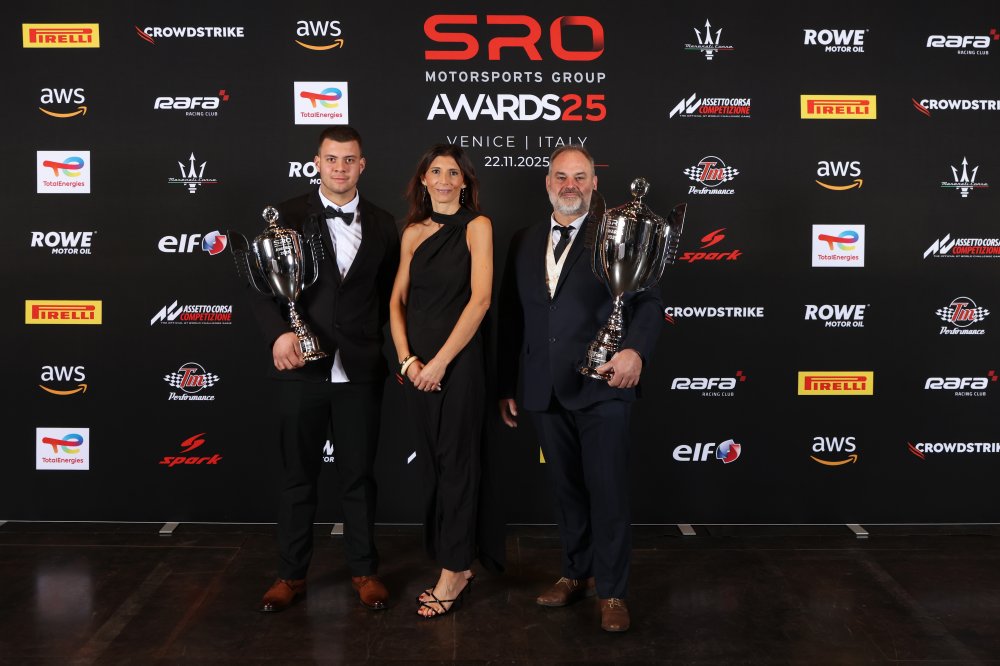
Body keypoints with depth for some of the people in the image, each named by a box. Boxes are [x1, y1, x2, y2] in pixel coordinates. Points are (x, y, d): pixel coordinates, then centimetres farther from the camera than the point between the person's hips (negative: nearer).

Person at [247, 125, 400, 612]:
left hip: (360, 370, 1)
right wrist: (279, 333, -19)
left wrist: (370, 332, 0)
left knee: (358, 475, 10)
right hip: (302, 367, -1)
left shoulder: (382, 224, 7)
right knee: (297, 476, 9)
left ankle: (364, 571, 25)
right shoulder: (287, 216, 2)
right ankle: (291, 574, 23)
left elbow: (390, 292, 13)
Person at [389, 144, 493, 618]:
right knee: (432, 464, 10)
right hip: (417, 364, 5)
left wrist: (440, 361, -13)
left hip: (458, 361, -5)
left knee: (457, 463, 1)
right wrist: (407, 359, -4)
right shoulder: (414, 232, 10)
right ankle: (458, 565, 23)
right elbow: (398, 300, 9)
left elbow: (480, 299, -12)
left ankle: (454, 570, 12)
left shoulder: (477, 226, -4)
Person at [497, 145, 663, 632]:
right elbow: (510, 318, 13)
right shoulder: (524, 242, 13)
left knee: (608, 492, 0)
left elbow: (647, 301, -4)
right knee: (567, 490, 15)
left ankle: (612, 591, 13)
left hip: (601, 387, -4)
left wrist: (636, 349, -24)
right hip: (545, 391, 4)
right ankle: (576, 574, 30)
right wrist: (506, 386, 12)